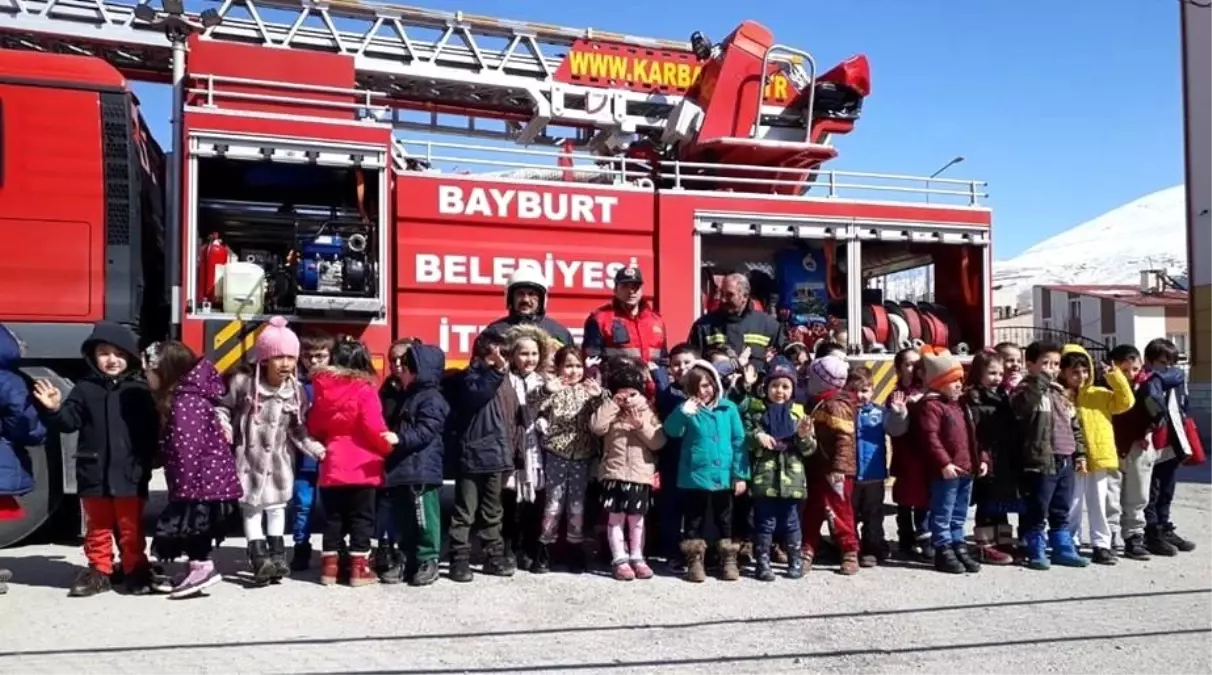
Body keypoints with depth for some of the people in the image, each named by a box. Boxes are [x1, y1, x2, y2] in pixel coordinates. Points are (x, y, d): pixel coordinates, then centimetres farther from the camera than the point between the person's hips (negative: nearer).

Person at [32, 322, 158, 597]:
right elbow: (69, 422, -2)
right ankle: (98, 570, 24)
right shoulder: (85, 389, 1)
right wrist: (55, 410, -22)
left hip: (130, 475, -1)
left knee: (131, 528, 8)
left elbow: (152, 430, 0)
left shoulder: (140, 391, -1)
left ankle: (136, 570, 18)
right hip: (94, 474, 2)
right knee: (97, 528, 13)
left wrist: (146, 464, -5)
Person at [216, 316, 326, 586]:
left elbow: (298, 429, 3)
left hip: (278, 460, 2)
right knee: (251, 508, 4)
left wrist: (316, 449, -6)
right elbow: (224, 408, 2)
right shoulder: (243, 383, -12)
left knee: (277, 506, 12)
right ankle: (259, 558, 8)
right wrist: (223, 428, -16)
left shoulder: (295, 391, -5)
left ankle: (277, 555, 22)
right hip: (249, 457, -2)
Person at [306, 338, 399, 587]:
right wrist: (388, 444, 2)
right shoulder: (365, 389, -12)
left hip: (332, 465, 5)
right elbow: (374, 428, -16)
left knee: (333, 517, 13)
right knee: (361, 518, 4)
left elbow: (314, 427, 13)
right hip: (362, 466, -4)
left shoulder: (323, 389, 5)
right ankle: (359, 568, 6)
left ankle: (330, 566, 16)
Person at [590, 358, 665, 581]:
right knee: (616, 517, 1)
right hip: (614, 473, -1)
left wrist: (641, 425, -17)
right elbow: (596, 427, -16)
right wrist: (613, 403, -13)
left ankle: (637, 558, 17)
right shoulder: (611, 411, 4)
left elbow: (658, 442, -4)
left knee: (636, 518, 9)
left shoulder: (648, 413, 5)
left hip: (640, 474, 1)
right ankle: (620, 560, 7)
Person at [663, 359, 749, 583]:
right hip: (694, 476, -1)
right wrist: (682, 412, -29)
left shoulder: (728, 408, 0)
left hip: (723, 476, 1)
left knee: (725, 520, 14)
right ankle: (695, 561, 17)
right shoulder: (687, 409, -1)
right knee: (694, 521, 8)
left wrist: (740, 474, -2)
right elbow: (671, 431, -13)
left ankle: (728, 560, 24)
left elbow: (738, 442, 1)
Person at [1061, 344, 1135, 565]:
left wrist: (1115, 377, -4)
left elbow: (1126, 401, 3)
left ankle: (1101, 545, 18)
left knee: (1098, 504, 11)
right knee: (1072, 505, 7)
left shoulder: (1100, 394, 8)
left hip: (1098, 458, 3)